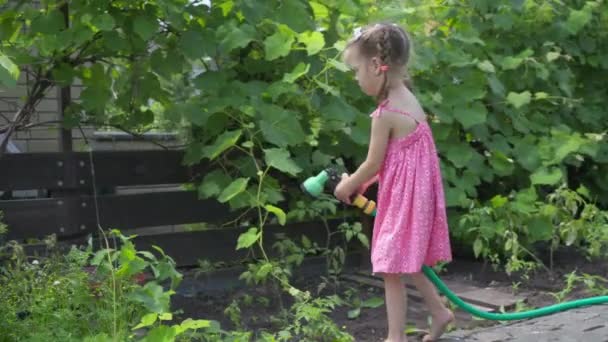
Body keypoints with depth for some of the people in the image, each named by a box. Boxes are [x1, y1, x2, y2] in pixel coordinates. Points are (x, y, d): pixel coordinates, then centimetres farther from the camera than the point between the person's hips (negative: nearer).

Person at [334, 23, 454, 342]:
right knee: (405, 264, 23)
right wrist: (360, 183, 13)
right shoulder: (408, 100, 7)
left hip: (403, 199, -9)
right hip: (413, 194, 9)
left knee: (392, 270, 1)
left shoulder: (386, 114, -21)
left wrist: (348, 186, 4)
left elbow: (373, 164, -13)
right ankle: (439, 312, 33)